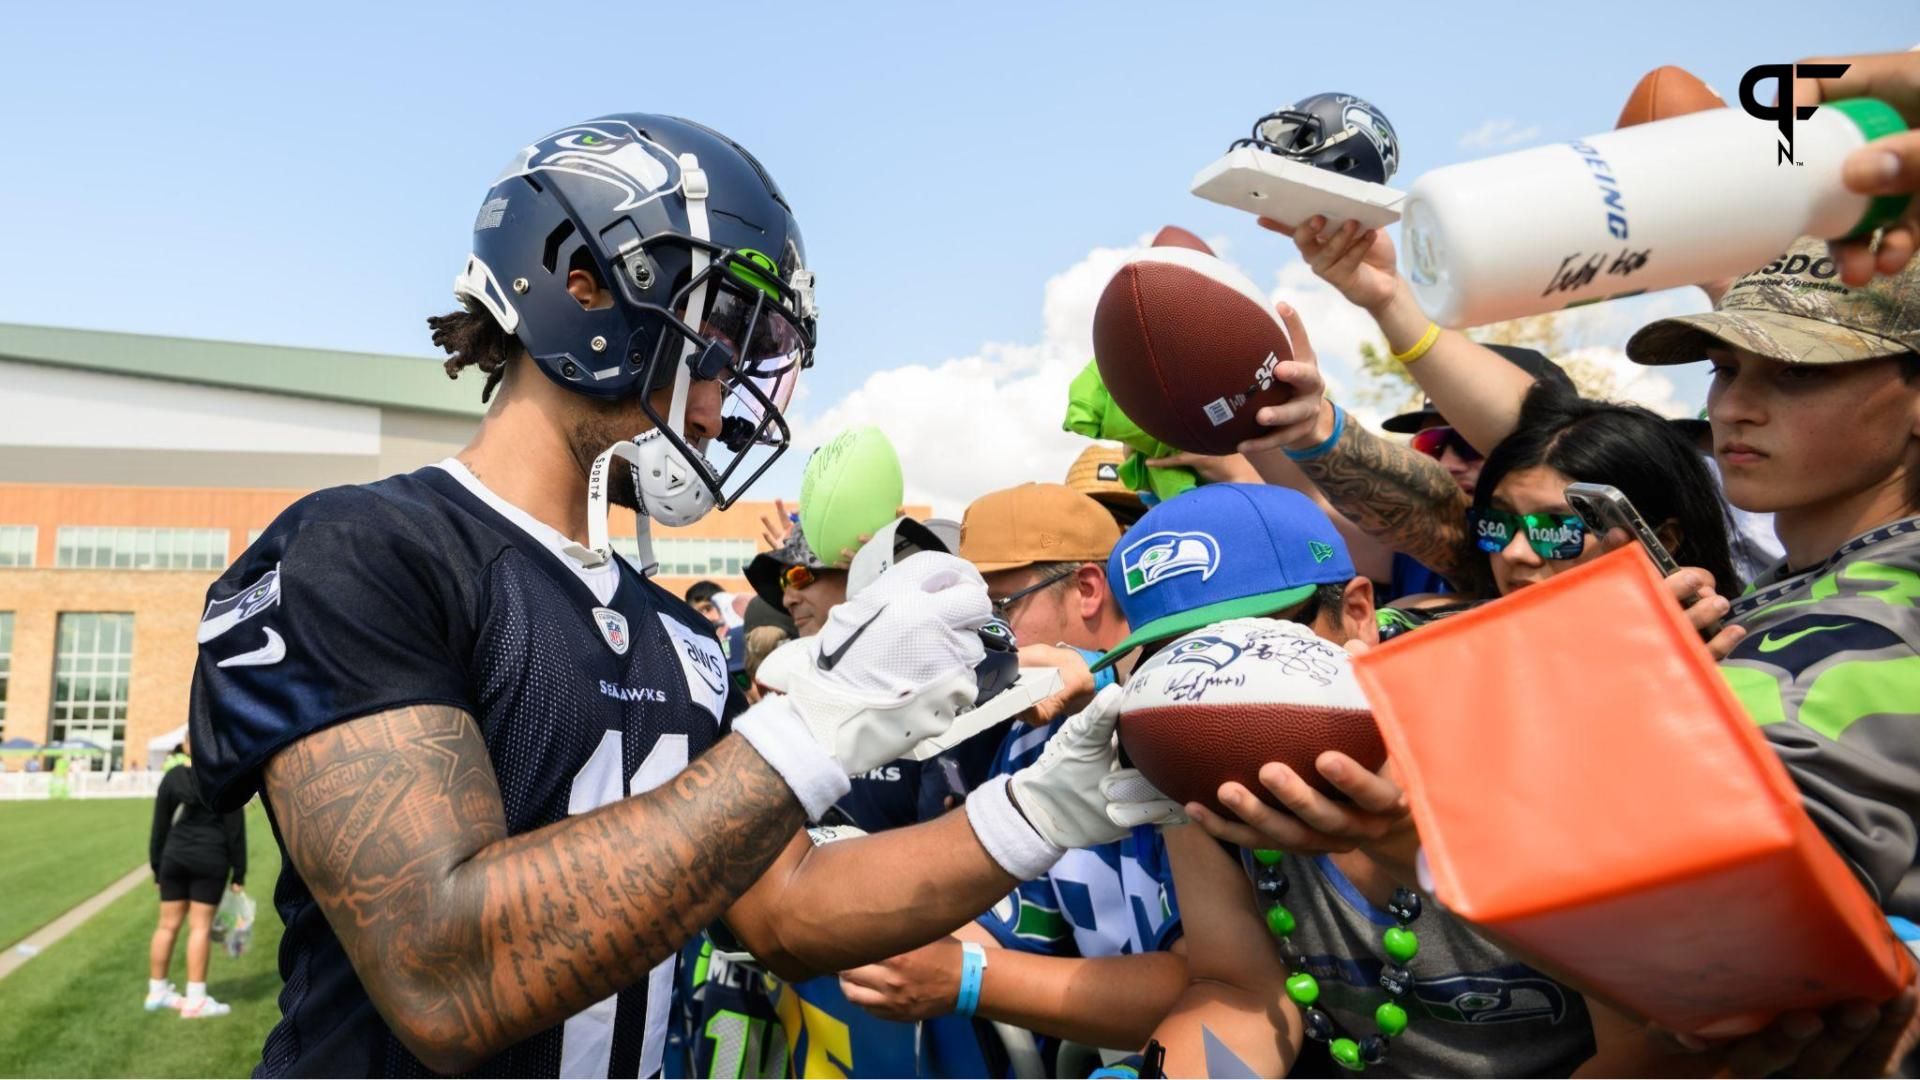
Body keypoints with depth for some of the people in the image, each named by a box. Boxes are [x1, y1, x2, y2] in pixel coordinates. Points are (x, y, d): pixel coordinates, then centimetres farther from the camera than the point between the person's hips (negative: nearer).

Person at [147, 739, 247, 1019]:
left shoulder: (172, 777, 5)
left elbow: (160, 826, 8)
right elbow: (235, 830, -6)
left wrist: (157, 867, 16)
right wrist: (239, 873, -1)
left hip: (175, 857, 4)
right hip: (210, 860, -4)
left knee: (168, 925, 13)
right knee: (201, 927, -1)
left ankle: (156, 991, 23)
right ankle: (195, 1000, 1)